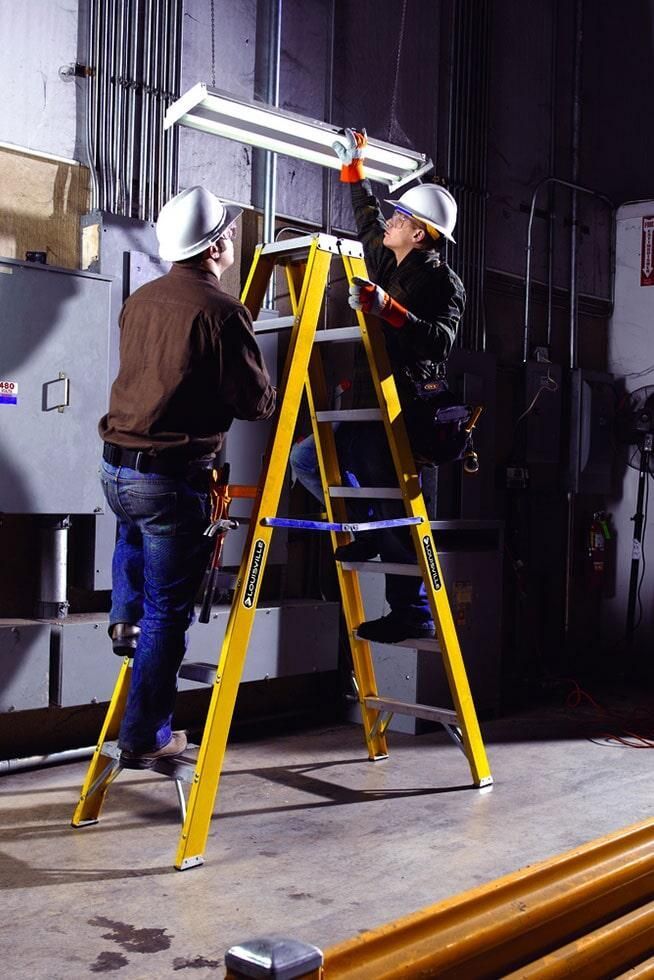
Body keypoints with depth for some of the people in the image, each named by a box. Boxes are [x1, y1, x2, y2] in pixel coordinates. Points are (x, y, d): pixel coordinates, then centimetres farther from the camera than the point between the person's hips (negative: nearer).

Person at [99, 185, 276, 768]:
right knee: (168, 612, 4)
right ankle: (146, 738, 13)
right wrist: (265, 394, 11)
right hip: (173, 478, -7)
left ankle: (125, 618, 31)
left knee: (134, 533, 41)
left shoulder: (140, 300, 8)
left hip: (115, 467, 7)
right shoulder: (221, 311, -14)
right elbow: (257, 403, -12)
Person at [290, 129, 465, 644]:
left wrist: (388, 308, -32)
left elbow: (439, 341, -25)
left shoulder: (442, 281, -9)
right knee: (306, 459, 15)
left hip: (406, 409, -9)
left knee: (395, 504, -8)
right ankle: (372, 528, 21)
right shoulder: (389, 264, 14)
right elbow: (367, 219, 32)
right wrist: (354, 166, 33)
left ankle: (413, 614, 0)